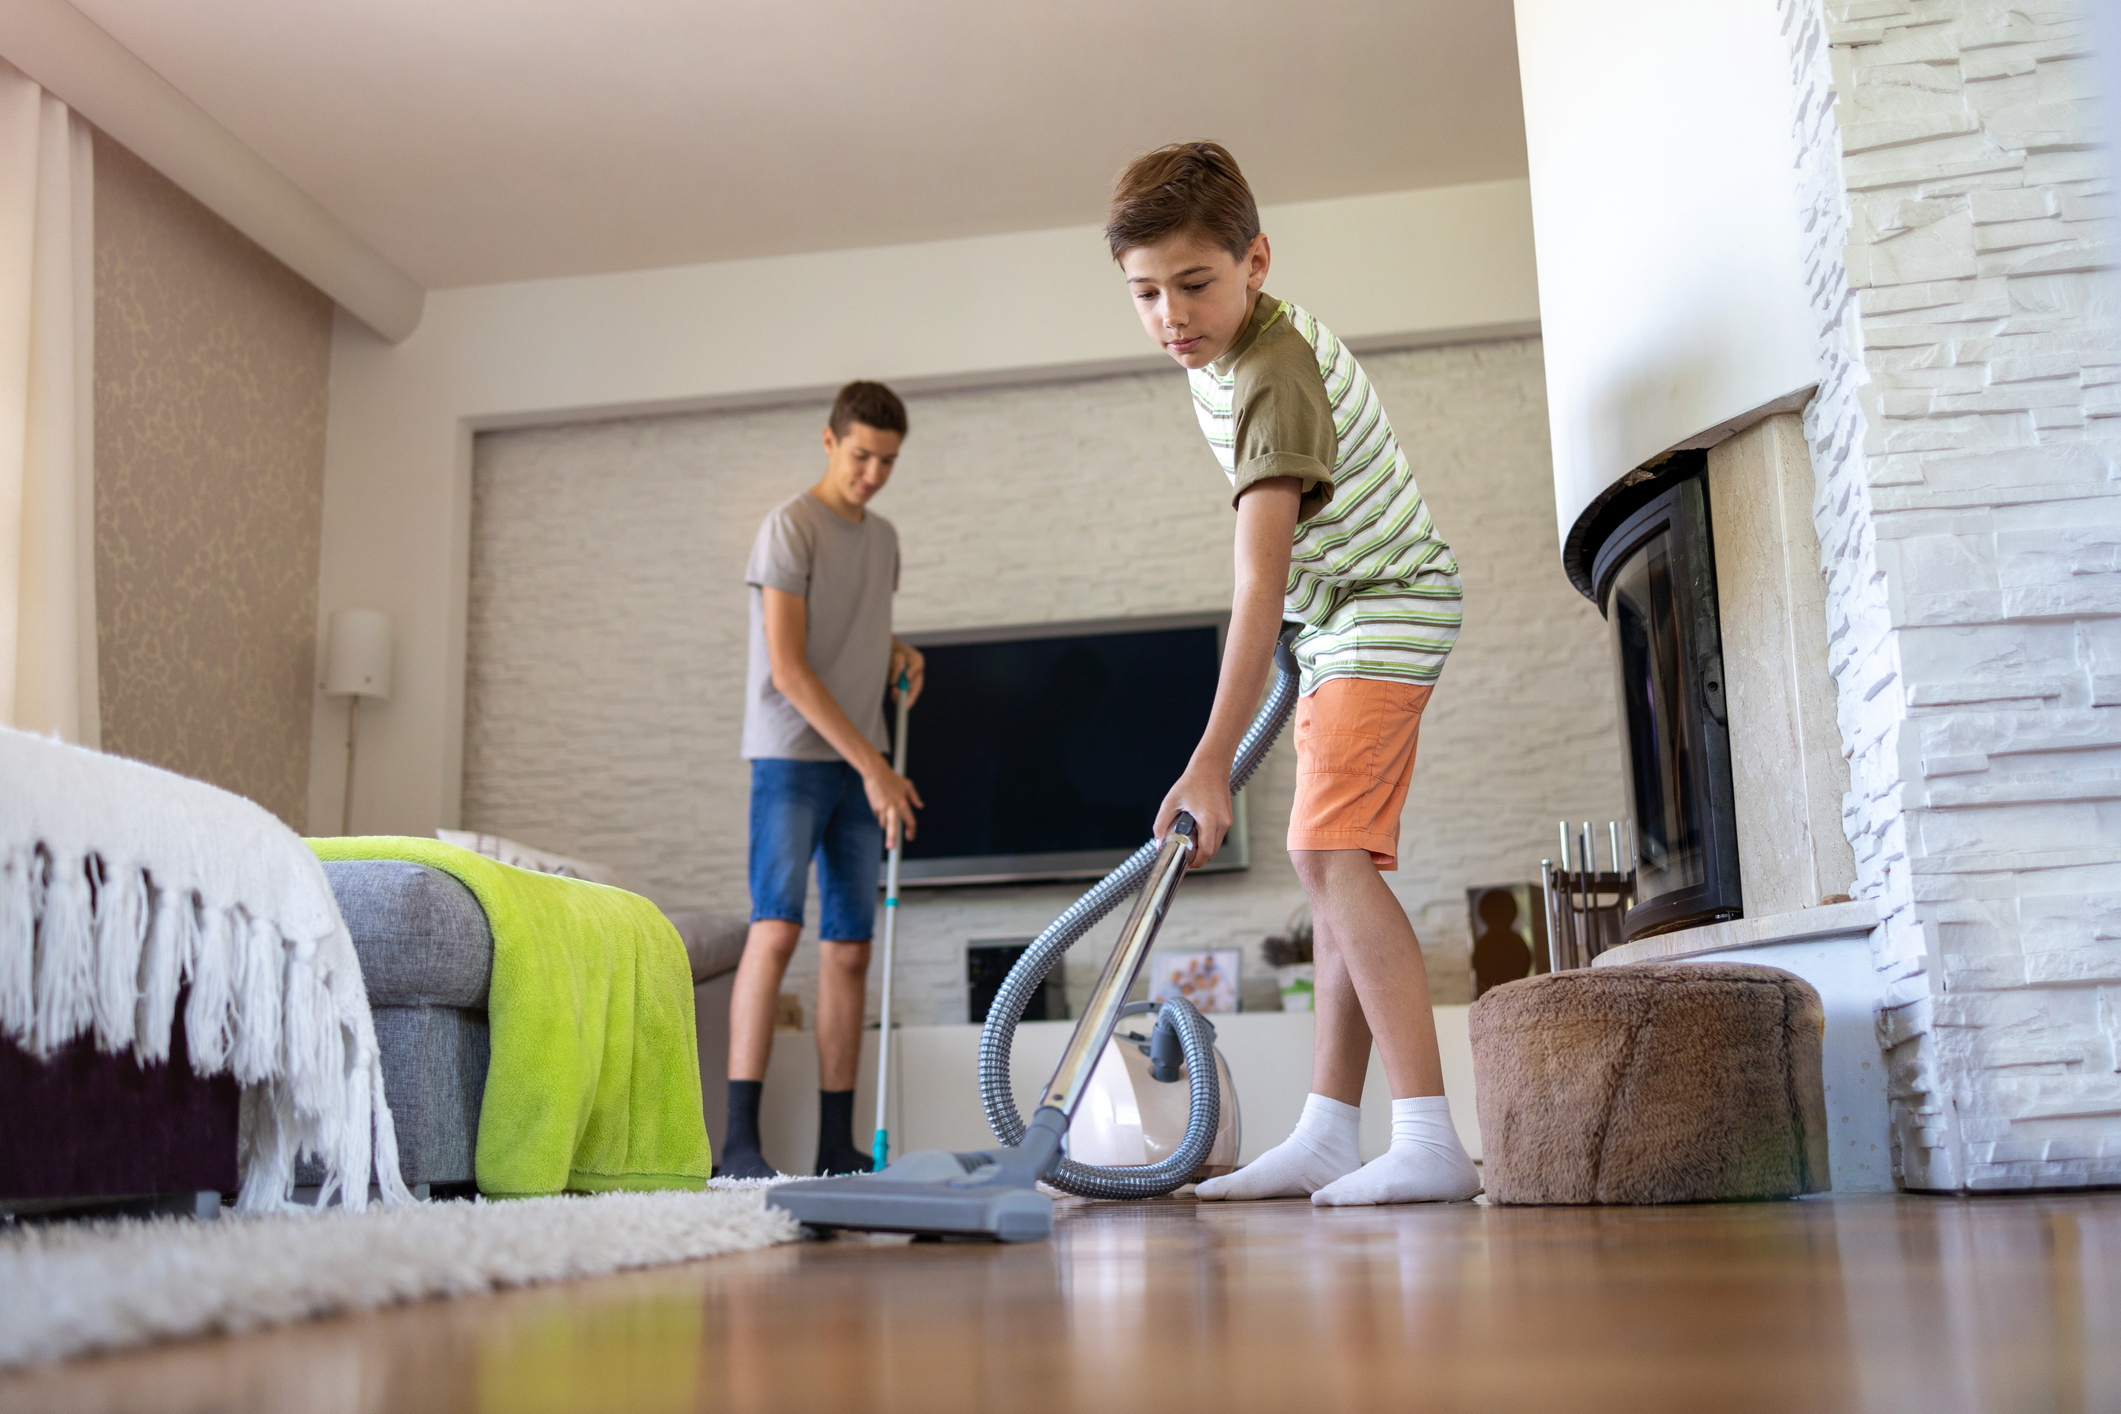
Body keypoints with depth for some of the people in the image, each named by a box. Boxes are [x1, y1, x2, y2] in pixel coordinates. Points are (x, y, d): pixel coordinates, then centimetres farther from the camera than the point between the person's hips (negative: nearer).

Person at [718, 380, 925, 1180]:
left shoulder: (884, 538, 17)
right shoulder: (790, 528, -5)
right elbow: (788, 669, -13)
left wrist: (898, 656, 6)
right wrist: (874, 766, -15)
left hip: (862, 770, 7)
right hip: (793, 759, -7)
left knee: (849, 950, 4)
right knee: (775, 930, -16)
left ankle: (837, 1144, 7)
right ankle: (740, 1140, -15)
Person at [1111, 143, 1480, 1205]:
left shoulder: (1273, 380, -29)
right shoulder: (1218, 346, 1)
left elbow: (1259, 586, -37)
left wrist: (1211, 762, -41)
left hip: (1387, 605, -10)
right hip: (1337, 615, 10)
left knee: (1328, 850, -22)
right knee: (1335, 859, 5)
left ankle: (1429, 1140, -25)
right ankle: (1329, 1137, 8)